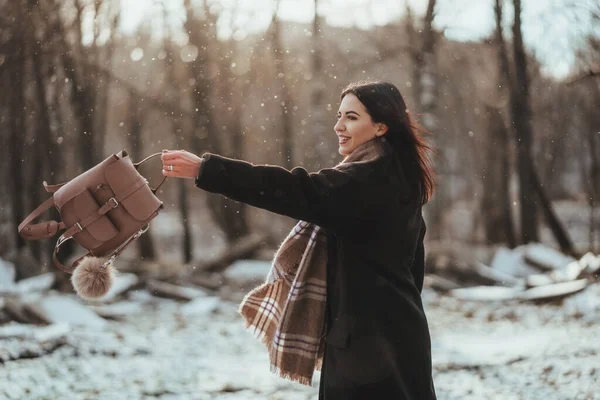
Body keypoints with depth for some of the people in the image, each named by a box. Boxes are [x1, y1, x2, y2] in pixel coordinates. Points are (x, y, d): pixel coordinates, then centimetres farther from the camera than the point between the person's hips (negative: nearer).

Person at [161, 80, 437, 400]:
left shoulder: (372, 178, -18)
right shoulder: (394, 176, 13)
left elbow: (300, 191, -28)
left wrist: (204, 169, -31)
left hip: (373, 337, -10)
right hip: (388, 331, 10)